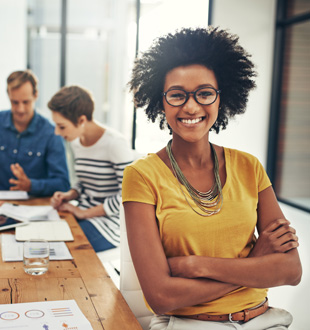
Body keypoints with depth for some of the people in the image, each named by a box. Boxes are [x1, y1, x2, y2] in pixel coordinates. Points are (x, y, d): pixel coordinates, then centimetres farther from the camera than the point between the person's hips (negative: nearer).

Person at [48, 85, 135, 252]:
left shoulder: (114, 143, -17)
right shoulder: (76, 143, 8)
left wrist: (84, 213, -14)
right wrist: (69, 195, 0)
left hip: (111, 223, -7)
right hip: (84, 216, 7)